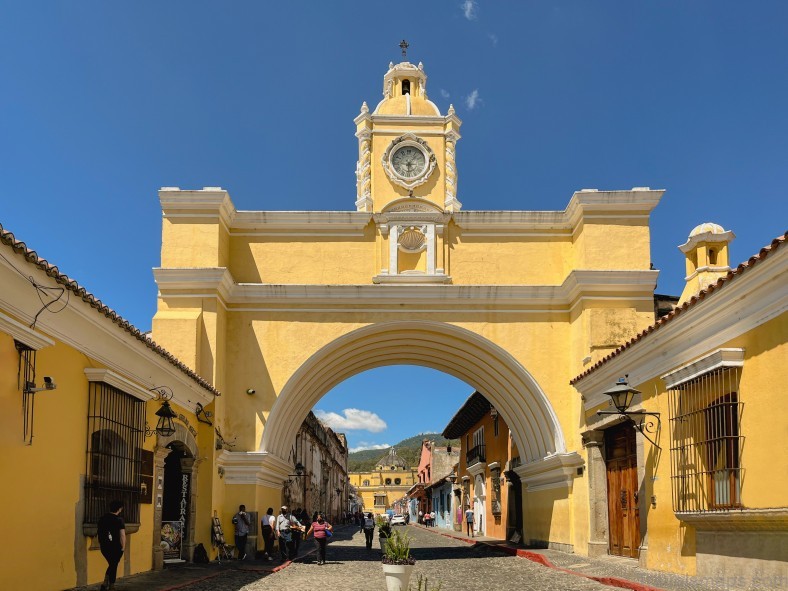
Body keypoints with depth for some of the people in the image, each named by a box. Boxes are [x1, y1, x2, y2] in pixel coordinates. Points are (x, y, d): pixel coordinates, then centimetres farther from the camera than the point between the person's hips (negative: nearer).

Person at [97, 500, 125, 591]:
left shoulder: (102, 518, 5)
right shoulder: (119, 520, -14)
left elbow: (100, 532, 12)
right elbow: (122, 535, -19)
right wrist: (123, 547, -11)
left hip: (104, 546, 5)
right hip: (116, 547, -5)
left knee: (111, 564, 23)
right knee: (114, 566, 8)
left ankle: (105, 583, 11)